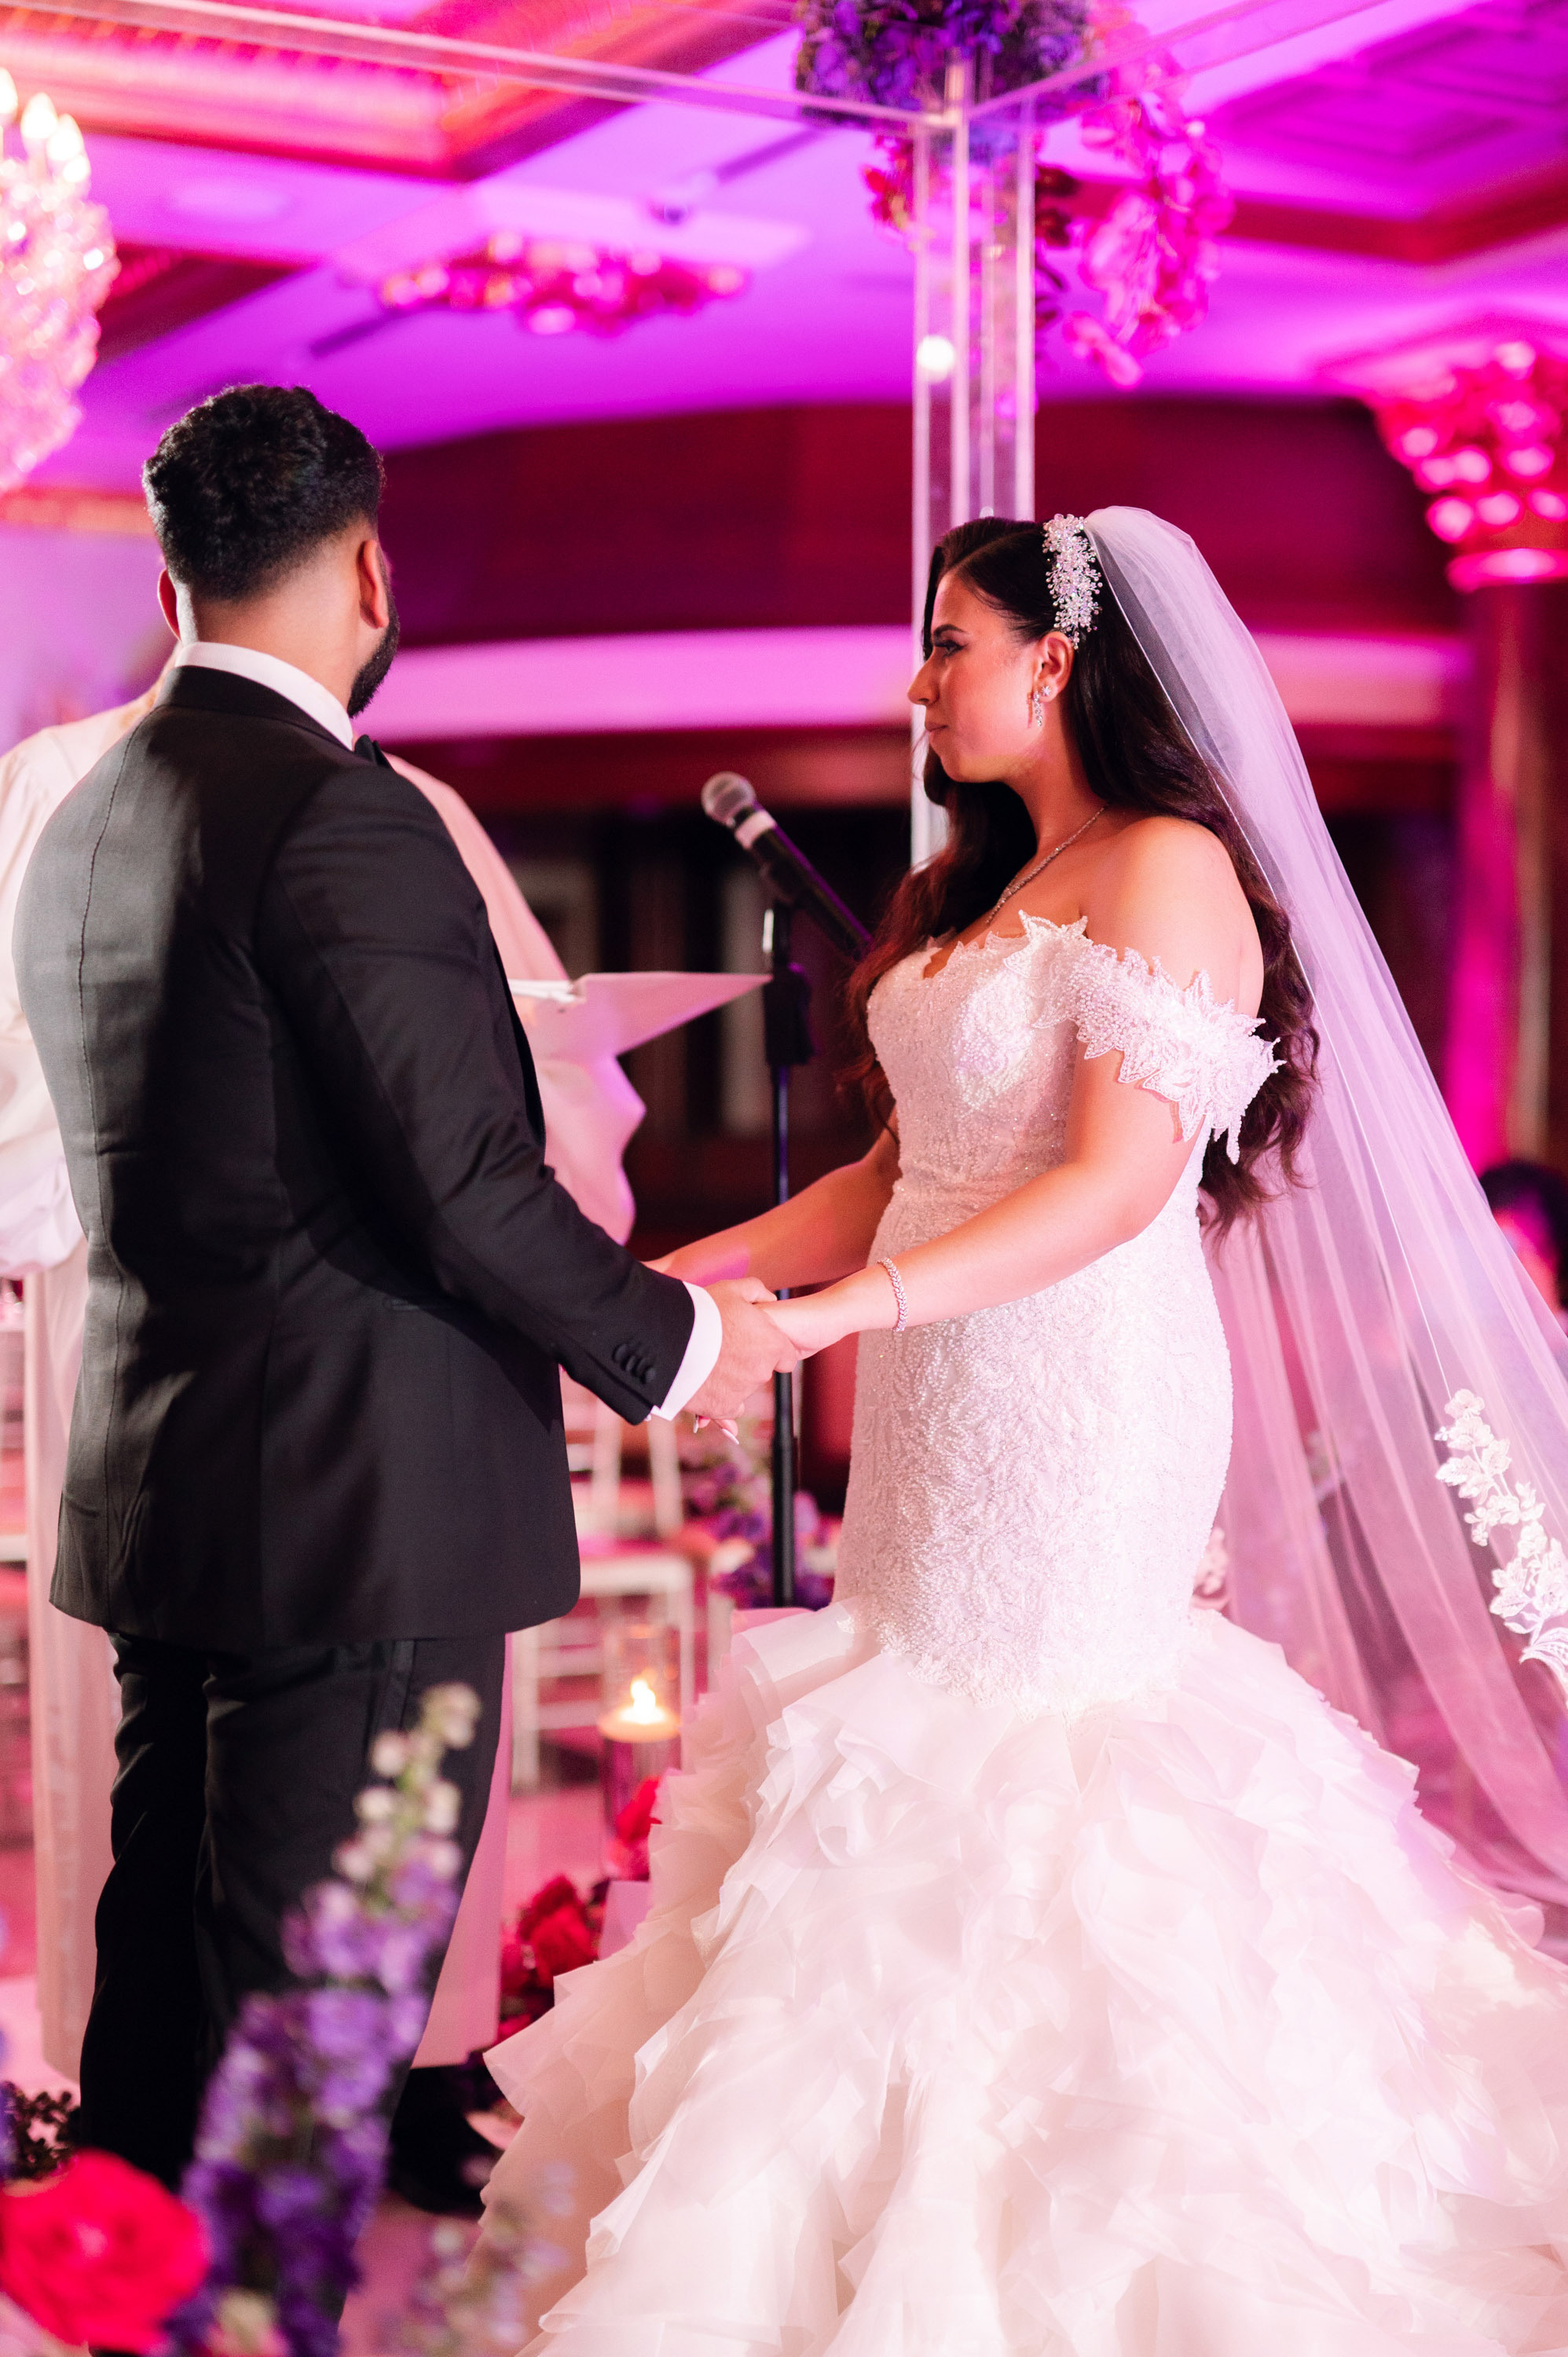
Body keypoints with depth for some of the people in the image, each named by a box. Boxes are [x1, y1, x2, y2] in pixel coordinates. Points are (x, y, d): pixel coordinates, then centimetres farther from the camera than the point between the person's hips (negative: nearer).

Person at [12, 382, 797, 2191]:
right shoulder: (343, 816, -16)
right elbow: (466, 1186, -19)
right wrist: (677, 1342, -3)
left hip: (153, 1495, 9)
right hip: (358, 1502, -9)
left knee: (161, 1959, 18)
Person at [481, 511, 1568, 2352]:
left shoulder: (1169, 870, -10)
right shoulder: (978, 893, 16)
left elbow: (1119, 1182, -20)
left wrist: (840, 1308, -28)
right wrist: (669, 1279, 8)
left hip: (1077, 1404, -8)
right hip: (947, 1406, 8)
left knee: (1018, 1791, -2)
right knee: (922, 1781, 9)